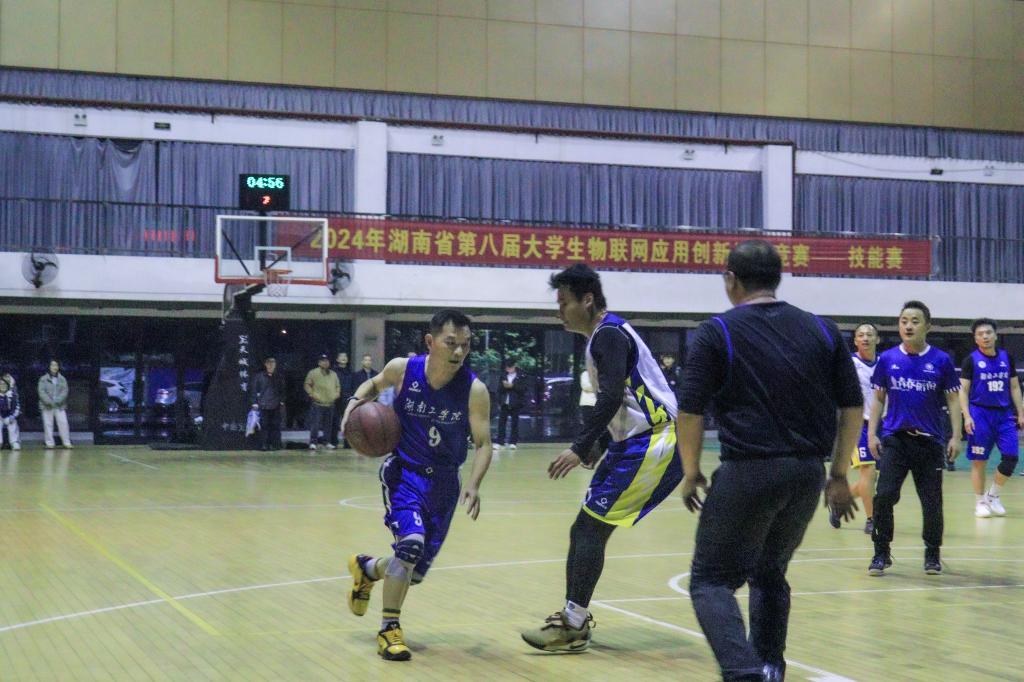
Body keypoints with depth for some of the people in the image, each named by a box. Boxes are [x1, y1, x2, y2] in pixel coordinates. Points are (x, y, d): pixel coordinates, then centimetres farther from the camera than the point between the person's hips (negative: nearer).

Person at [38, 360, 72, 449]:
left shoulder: (62, 379, 7)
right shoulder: (43, 379, 1)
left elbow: (64, 391, 0)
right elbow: (41, 392, -6)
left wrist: (57, 401, -14)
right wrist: (50, 402, -16)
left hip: (60, 406, 1)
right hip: (47, 406, -1)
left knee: (63, 423, -6)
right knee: (48, 424, 0)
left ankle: (67, 443, -4)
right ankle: (49, 443, 6)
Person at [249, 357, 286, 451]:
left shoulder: (279, 377, 11)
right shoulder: (259, 376, 4)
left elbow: (282, 390, 17)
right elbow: (253, 389, 7)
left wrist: (282, 401, 6)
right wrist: (254, 402, 1)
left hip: (276, 405, 2)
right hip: (263, 406, -2)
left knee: (275, 425, 0)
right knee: (264, 426, -4)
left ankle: (275, 444, 5)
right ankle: (264, 444, 0)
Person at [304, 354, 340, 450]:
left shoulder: (333, 375, 14)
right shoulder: (313, 373, -2)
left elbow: (338, 386, 26)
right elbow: (306, 384, -1)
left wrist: (337, 393, 8)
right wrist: (312, 394, -11)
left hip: (330, 404, 5)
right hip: (317, 403, -5)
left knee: (328, 424, 8)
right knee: (315, 424, -9)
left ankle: (326, 442, 17)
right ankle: (313, 442, -7)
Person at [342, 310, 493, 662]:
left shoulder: (474, 389, -17)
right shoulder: (403, 369, -14)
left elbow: (483, 444, -11)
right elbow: (374, 384, 9)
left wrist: (474, 485, -27)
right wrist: (356, 402, -11)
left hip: (444, 480, 2)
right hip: (403, 470, -2)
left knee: (416, 572, 8)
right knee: (411, 543, -27)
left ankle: (365, 568, 43)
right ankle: (389, 629, -9)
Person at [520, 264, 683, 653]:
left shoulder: (608, 336, -13)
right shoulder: (608, 334, 18)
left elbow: (612, 397, -25)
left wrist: (580, 448, -28)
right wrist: (593, 446, 24)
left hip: (652, 445, -10)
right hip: (640, 442, 10)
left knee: (591, 527, -10)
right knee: (587, 528, 12)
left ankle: (573, 626, -8)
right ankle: (574, 617, 18)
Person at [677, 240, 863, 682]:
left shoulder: (716, 333, -2)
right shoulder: (822, 331, 10)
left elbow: (690, 412, -6)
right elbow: (853, 407, 9)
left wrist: (691, 472, 5)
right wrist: (839, 475, 15)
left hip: (748, 472, -5)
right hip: (809, 474, 5)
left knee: (711, 580, 3)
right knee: (769, 575, 23)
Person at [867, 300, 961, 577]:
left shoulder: (941, 361, 0)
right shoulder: (887, 359, 4)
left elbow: (953, 400, 4)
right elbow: (879, 399, 11)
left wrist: (956, 437, -4)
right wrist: (872, 433, 3)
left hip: (929, 440, -1)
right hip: (894, 439, 1)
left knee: (932, 501, 2)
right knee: (884, 496, -10)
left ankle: (932, 554, 22)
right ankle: (882, 553, 3)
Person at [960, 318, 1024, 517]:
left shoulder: (1006, 357, 9)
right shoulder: (971, 360, -2)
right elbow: (963, 390, -3)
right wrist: (967, 416, -13)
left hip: (1004, 413, 4)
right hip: (980, 413, -3)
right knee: (979, 461, 0)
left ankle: (993, 495, 16)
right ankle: (980, 502, 12)